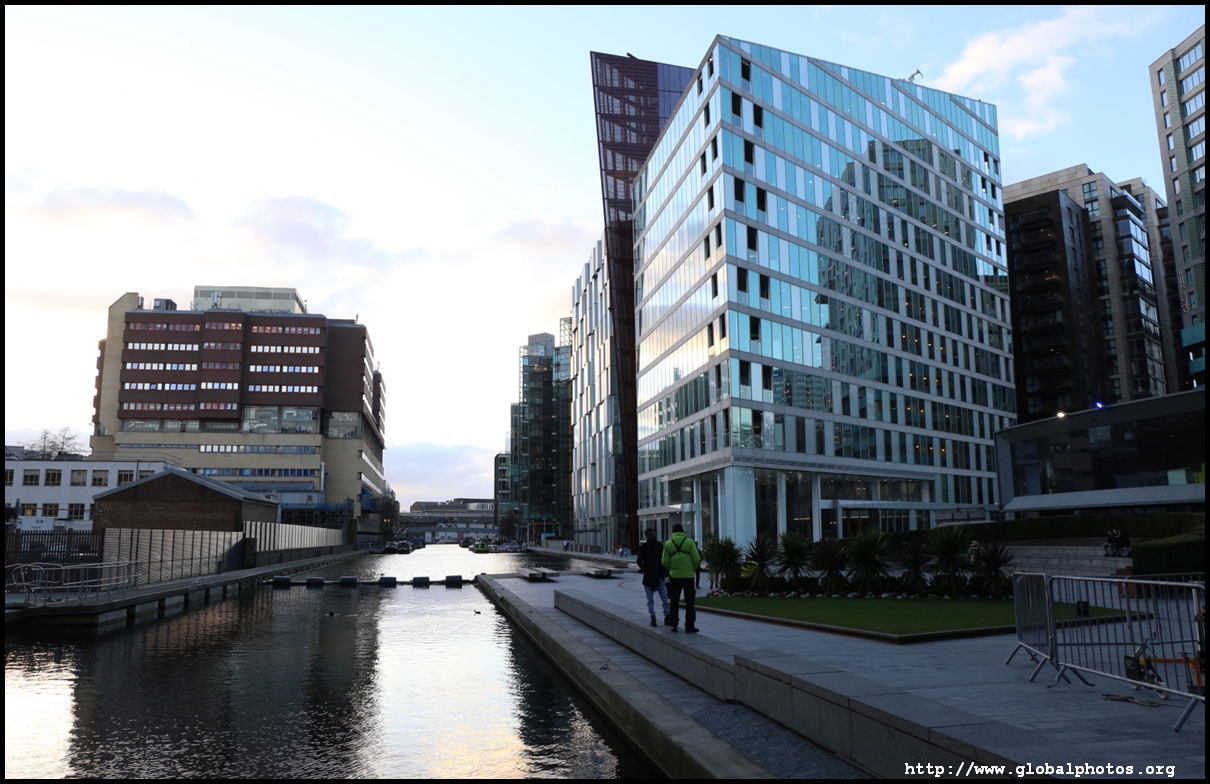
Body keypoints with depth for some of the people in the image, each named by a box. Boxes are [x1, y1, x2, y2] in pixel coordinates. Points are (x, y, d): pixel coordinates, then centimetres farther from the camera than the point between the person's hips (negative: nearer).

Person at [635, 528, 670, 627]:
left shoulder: (659, 545, 6)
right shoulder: (643, 547, -1)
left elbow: (664, 559, 10)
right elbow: (639, 561, 0)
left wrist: (665, 572, 0)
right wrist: (645, 570, -10)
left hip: (660, 576, 2)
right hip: (649, 577, -2)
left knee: (665, 598, -1)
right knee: (650, 599, 4)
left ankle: (667, 616, 4)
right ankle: (652, 617, 9)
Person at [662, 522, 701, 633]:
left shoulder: (668, 544, 1)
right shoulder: (689, 542, -5)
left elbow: (665, 562, -1)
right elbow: (696, 559, -8)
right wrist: (693, 569, 11)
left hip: (674, 575, 2)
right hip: (688, 575, -2)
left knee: (674, 602, 12)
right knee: (689, 602, 4)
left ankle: (674, 624, 12)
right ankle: (689, 626, 3)